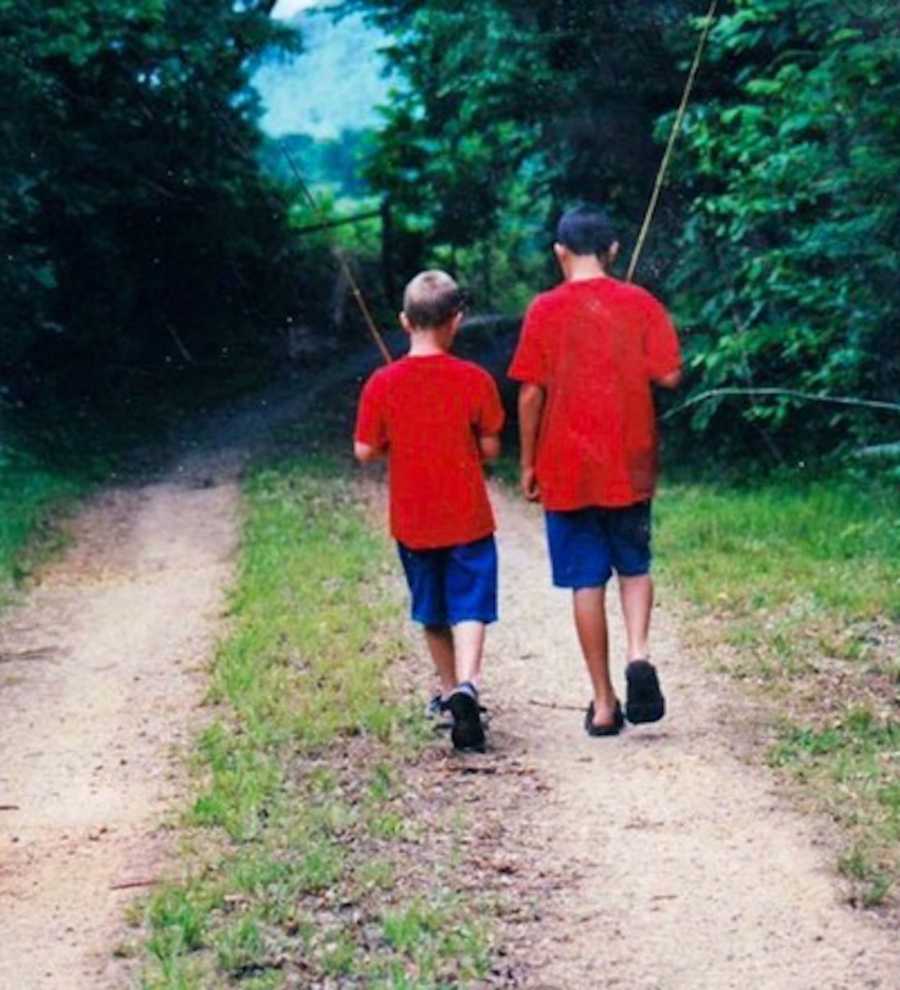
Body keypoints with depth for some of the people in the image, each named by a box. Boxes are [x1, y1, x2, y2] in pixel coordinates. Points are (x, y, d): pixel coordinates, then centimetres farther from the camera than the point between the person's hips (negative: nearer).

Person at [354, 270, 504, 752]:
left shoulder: (382, 384, -8)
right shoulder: (474, 380, -10)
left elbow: (364, 451, -4)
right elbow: (490, 448, -3)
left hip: (412, 522, 2)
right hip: (467, 518, -2)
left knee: (432, 613, 18)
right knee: (470, 608, -4)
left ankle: (450, 689, 32)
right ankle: (465, 685, -26)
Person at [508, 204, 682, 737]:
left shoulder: (546, 310, -5)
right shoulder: (641, 304, -1)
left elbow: (531, 393, -6)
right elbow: (669, 376, -6)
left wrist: (528, 464, 4)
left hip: (567, 471, -1)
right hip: (630, 467, 1)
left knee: (587, 581, 5)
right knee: (635, 566, 18)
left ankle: (604, 703, 6)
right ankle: (639, 653, -9)